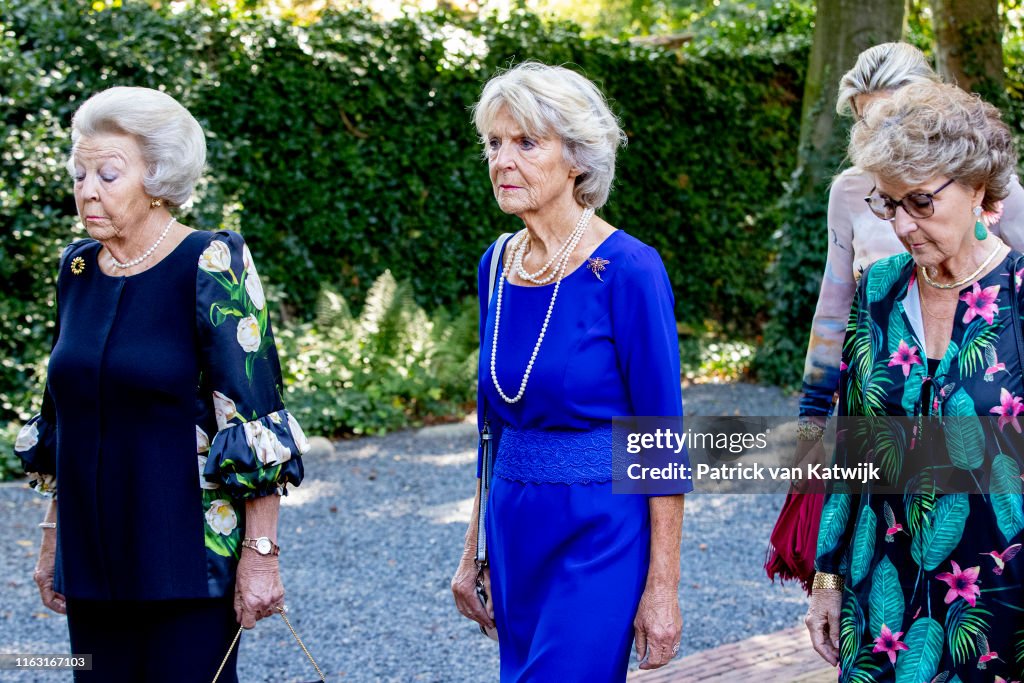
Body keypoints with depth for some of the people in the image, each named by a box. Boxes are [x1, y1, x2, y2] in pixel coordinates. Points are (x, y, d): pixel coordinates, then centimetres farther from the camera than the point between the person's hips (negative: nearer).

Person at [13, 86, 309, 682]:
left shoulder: (210, 267, -11)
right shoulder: (78, 269, 8)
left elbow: (255, 420, -13)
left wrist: (261, 553, -16)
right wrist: (53, 537, 16)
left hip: (189, 558, -5)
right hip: (92, 559, 6)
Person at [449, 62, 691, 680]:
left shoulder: (627, 270, -14)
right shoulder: (499, 265, 6)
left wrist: (663, 587, -13)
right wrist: (476, 550, 15)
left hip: (600, 538, -7)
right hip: (515, 532, 7)